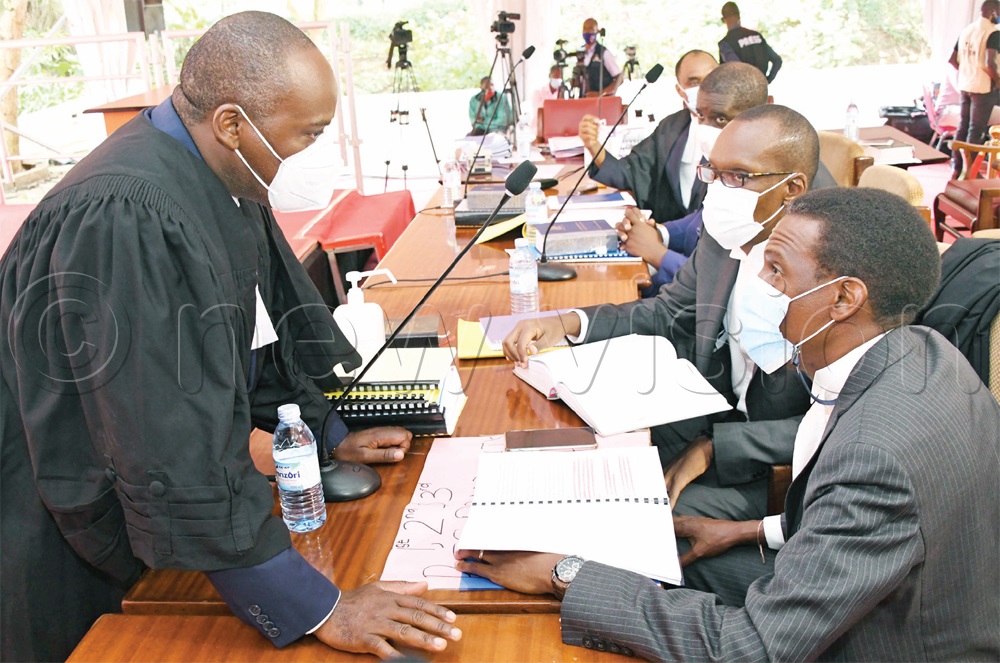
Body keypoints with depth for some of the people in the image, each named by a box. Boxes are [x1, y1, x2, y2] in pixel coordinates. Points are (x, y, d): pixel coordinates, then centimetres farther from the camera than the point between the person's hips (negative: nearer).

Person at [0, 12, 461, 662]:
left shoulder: (221, 175, -4)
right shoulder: (124, 219, -33)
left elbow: (257, 325, 11)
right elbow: (172, 445, -34)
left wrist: (329, 432, 11)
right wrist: (319, 610, -30)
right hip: (78, 561, -8)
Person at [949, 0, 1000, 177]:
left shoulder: (966, 30, 9)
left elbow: (952, 60, 13)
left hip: (964, 86, 7)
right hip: (983, 88, -7)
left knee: (962, 127, 13)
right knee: (976, 131, -1)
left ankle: (956, 167, 17)